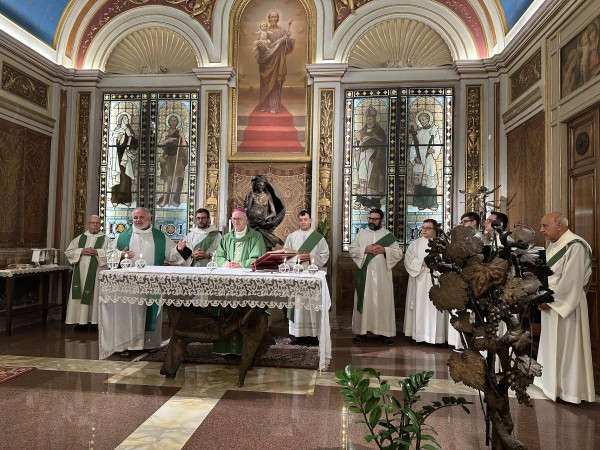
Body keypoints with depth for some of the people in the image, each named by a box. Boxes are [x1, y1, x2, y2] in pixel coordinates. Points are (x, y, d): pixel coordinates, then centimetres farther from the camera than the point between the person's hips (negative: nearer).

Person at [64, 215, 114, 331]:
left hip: (97, 273, -3)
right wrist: (81, 251, -8)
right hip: (80, 272, 3)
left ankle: (94, 321, 4)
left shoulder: (105, 239, 5)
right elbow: (68, 252, 8)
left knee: (95, 296, -2)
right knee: (81, 296, 2)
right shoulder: (80, 238, 13)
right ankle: (81, 321, 8)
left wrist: (97, 252, -16)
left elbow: (111, 254, -6)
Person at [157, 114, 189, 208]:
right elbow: (159, 144, 2)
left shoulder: (180, 133, 7)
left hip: (178, 157, 0)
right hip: (168, 157, 0)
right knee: (168, 178, -4)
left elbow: (184, 145, -4)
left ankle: (173, 199, 2)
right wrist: (167, 141, -14)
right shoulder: (165, 133, 11)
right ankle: (165, 199, -5)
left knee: (176, 178, -1)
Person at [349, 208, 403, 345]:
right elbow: (351, 250, 3)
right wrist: (365, 249, -13)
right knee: (364, 301, 4)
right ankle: (361, 330, 11)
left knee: (384, 302, 2)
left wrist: (384, 250, -14)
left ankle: (386, 332, 10)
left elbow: (399, 253, 2)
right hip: (365, 274, 1)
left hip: (382, 275, -1)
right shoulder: (361, 233, 8)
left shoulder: (389, 235, 5)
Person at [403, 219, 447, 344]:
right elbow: (408, 259, 1)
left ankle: (435, 335, 3)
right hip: (419, 281, 1)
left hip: (435, 280, -1)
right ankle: (419, 334, 6)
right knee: (419, 306, 0)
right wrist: (421, 263, -12)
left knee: (434, 307, -3)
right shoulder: (415, 243, 11)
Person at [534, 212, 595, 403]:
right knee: (554, 345, 16)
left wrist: (549, 300, -17)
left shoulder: (575, 246, -18)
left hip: (566, 305, -8)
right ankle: (556, 382, 29)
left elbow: (571, 280, -22)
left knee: (567, 347, 2)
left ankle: (570, 390, 15)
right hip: (552, 303, 9)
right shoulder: (554, 245, 10)